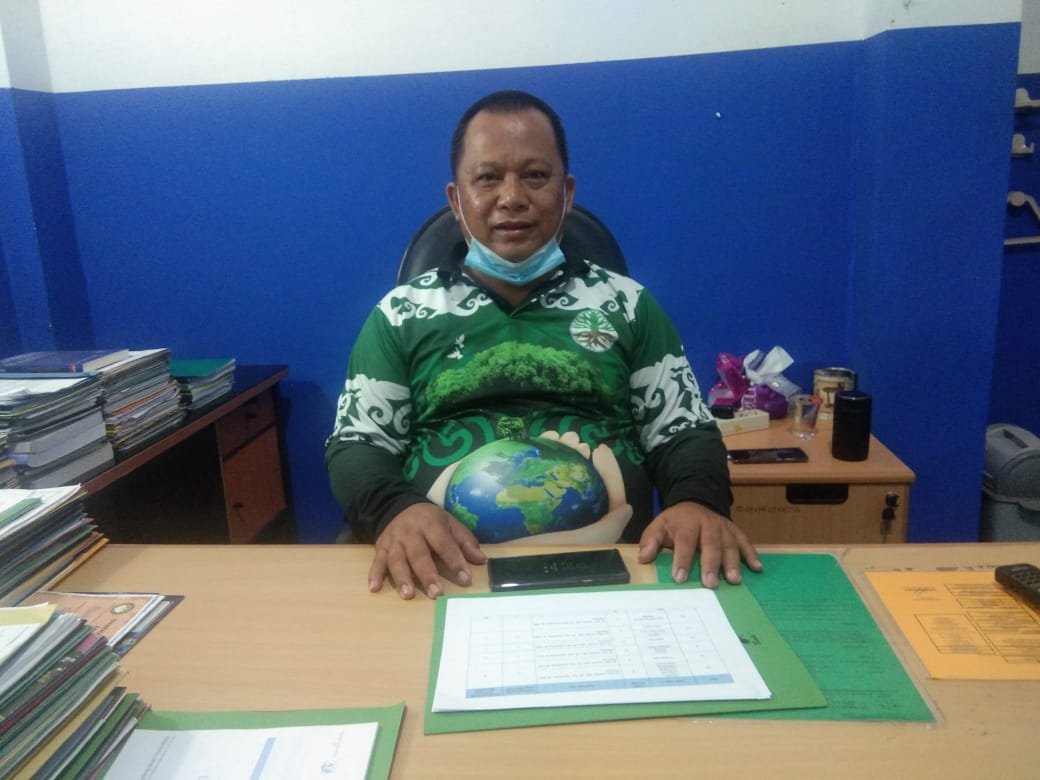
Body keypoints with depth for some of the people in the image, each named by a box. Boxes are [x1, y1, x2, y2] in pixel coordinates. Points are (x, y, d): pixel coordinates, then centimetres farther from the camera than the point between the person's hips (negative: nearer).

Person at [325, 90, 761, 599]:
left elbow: (684, 432, 7)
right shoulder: (403, 313, 9)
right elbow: (355, 444, 5)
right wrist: (395, 510, -18)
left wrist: (697, 500, -16)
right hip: (448, 574, 1)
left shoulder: (626, 303, 10)